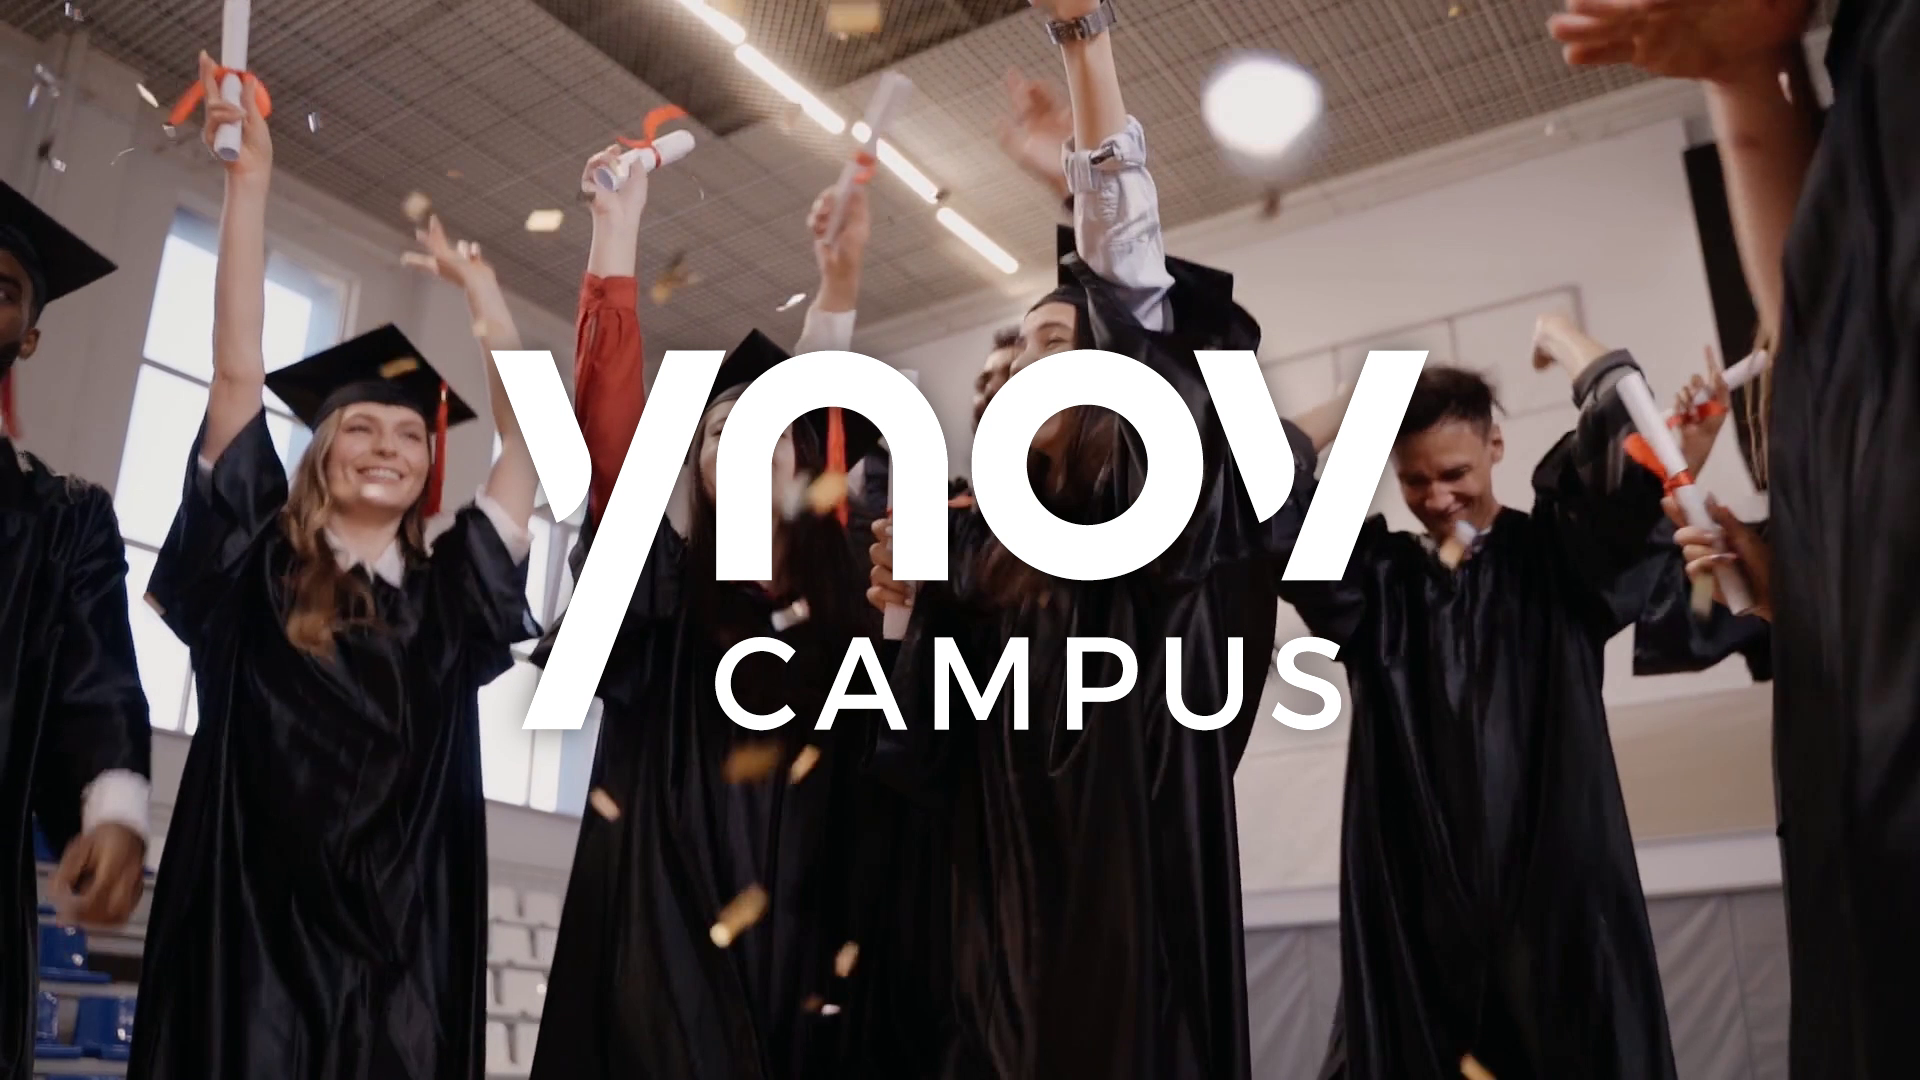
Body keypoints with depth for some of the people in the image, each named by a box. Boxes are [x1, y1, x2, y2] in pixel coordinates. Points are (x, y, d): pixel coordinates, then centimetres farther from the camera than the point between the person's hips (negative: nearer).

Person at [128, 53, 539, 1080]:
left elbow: (528, 430, 9)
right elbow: (238, 370, 0)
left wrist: (478, 285, 14)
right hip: (252, 949, -2)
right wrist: (250, 173, 0)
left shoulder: (450, 594, 9)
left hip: (407, 956, 2)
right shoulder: (255, 565, 5)